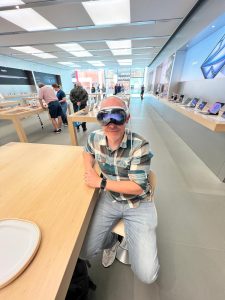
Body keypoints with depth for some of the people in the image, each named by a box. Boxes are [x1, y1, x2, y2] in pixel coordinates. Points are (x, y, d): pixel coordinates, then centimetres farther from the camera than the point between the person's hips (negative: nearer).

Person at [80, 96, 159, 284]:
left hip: (138, 204, -2)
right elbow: (88, 152, 15)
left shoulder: (139, 145, -23)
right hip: (109, 199, 4)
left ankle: (130, 241, 27)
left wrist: (101, 183, -18)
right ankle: (113, 239, 30)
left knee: (147, 274, -6)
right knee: (84, 251, -1)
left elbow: (138, 187, -21)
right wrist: (90, 170, -5)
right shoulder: (95, 137, -9)